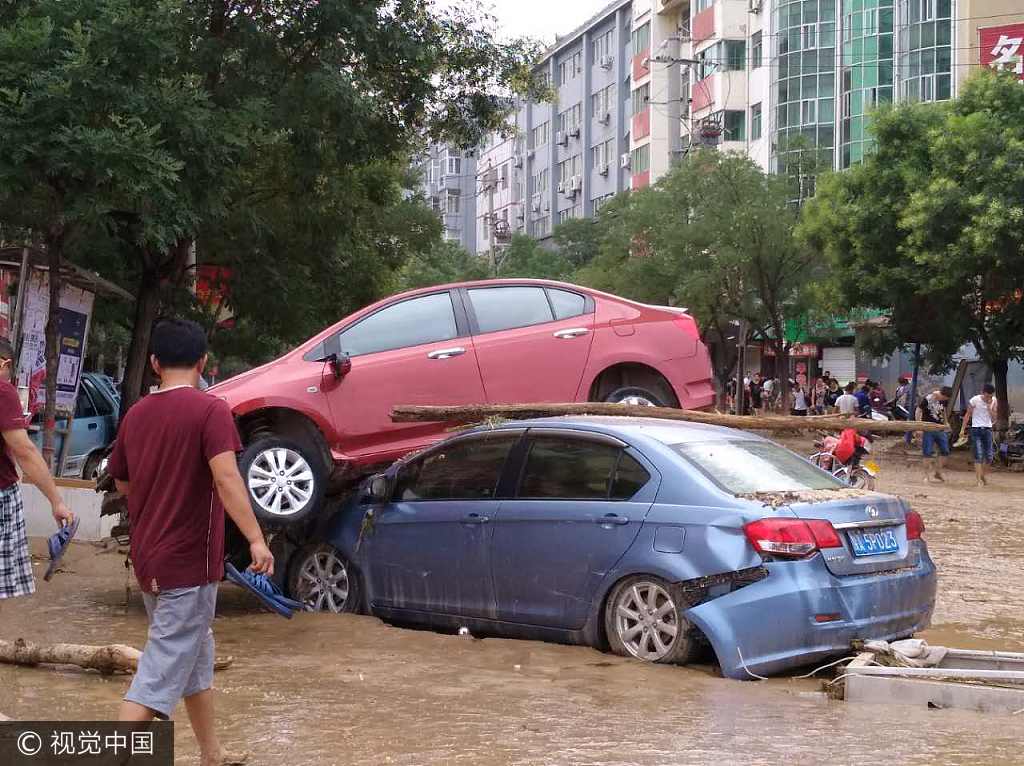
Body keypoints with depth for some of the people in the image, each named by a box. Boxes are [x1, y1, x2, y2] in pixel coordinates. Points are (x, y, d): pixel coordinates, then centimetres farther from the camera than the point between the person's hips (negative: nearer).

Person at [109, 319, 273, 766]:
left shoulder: (136, 415, 7)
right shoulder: (210, 410, -12)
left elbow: (121, 481, 19)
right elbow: (226, 478, -24)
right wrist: (256, 540, -27)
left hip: (147, 559, 7)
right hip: (189, 561, -7)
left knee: (196, 655, 22)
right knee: (163, 672, -6)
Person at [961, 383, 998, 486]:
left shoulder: (994, 401, 0)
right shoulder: (974, 400, -9)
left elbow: (993, 419, 0)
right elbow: (968, 415, 0)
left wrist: (989, 408, -15)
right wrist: (963, 429, -3)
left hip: (988, 429, 3)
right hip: (976, 430, -3)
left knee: (989, 456, 0)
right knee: (978, 456, -9)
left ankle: (984, 474, 26)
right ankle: (979, 480, -6)